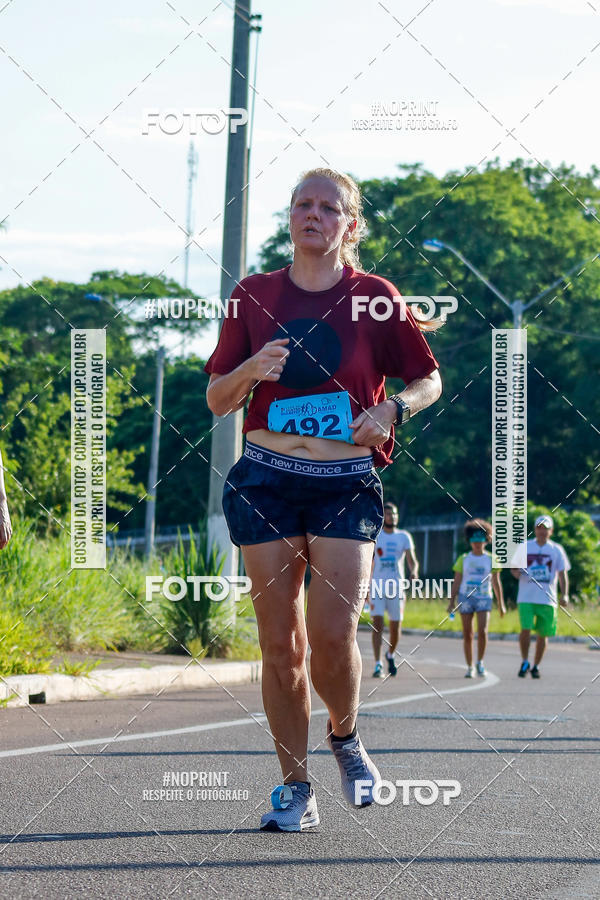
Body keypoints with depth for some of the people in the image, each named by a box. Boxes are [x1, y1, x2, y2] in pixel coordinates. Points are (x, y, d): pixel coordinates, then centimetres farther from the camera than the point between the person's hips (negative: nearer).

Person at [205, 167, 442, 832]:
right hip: (266, 478, 2)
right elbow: (216, 400, 11)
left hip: (347, 483, -2)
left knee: (332, 635, -14)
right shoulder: (254, 296, 7)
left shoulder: (375, 297, 2)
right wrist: (252, 370, -10)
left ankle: (345, 738, 17)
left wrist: (390, 410, -10)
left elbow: (428, 379, 11)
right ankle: (295, 787, 11)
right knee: (280, 642, 0)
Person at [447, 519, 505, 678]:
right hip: (465, 599, 1)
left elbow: (496, 583, 9)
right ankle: (470, 668, 12)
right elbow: (456, 582, 6)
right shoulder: (463, 559, 6)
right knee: (467, 635, 2)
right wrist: (451, 602, -1)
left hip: (483, 599, -1)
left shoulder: (491, 560, 6)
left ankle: (480, 663, -1)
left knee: (482, 631, -19)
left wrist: (501, 604, 7)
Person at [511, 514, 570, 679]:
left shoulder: (557, 550, 7)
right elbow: (514, 568, 13)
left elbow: (562, 574, 7)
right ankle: (524, 662, 5)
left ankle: (536, 666, 17)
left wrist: (564, 594, -6)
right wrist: (516, 572, -12)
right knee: (526, 629, -14)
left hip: (548, 599, 1)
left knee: (543, 634, 2)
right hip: (526, 597, -1)